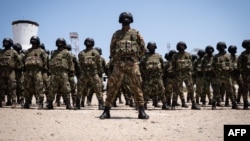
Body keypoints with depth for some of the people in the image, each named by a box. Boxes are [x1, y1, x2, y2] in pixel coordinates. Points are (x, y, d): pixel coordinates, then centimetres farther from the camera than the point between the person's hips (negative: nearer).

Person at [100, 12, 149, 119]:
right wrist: (115, 59, 10)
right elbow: (112, 49, 19)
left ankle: (141, 111, 4)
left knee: (136, 87, -2)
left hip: (132, 64, -1)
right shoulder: (116, 34, 13)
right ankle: (106, 111, 6)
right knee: (112, 87, -1)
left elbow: (143, 48, 11)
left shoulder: (136, 33, 8)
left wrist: (136, 58, 7)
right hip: (119, 64, 1)